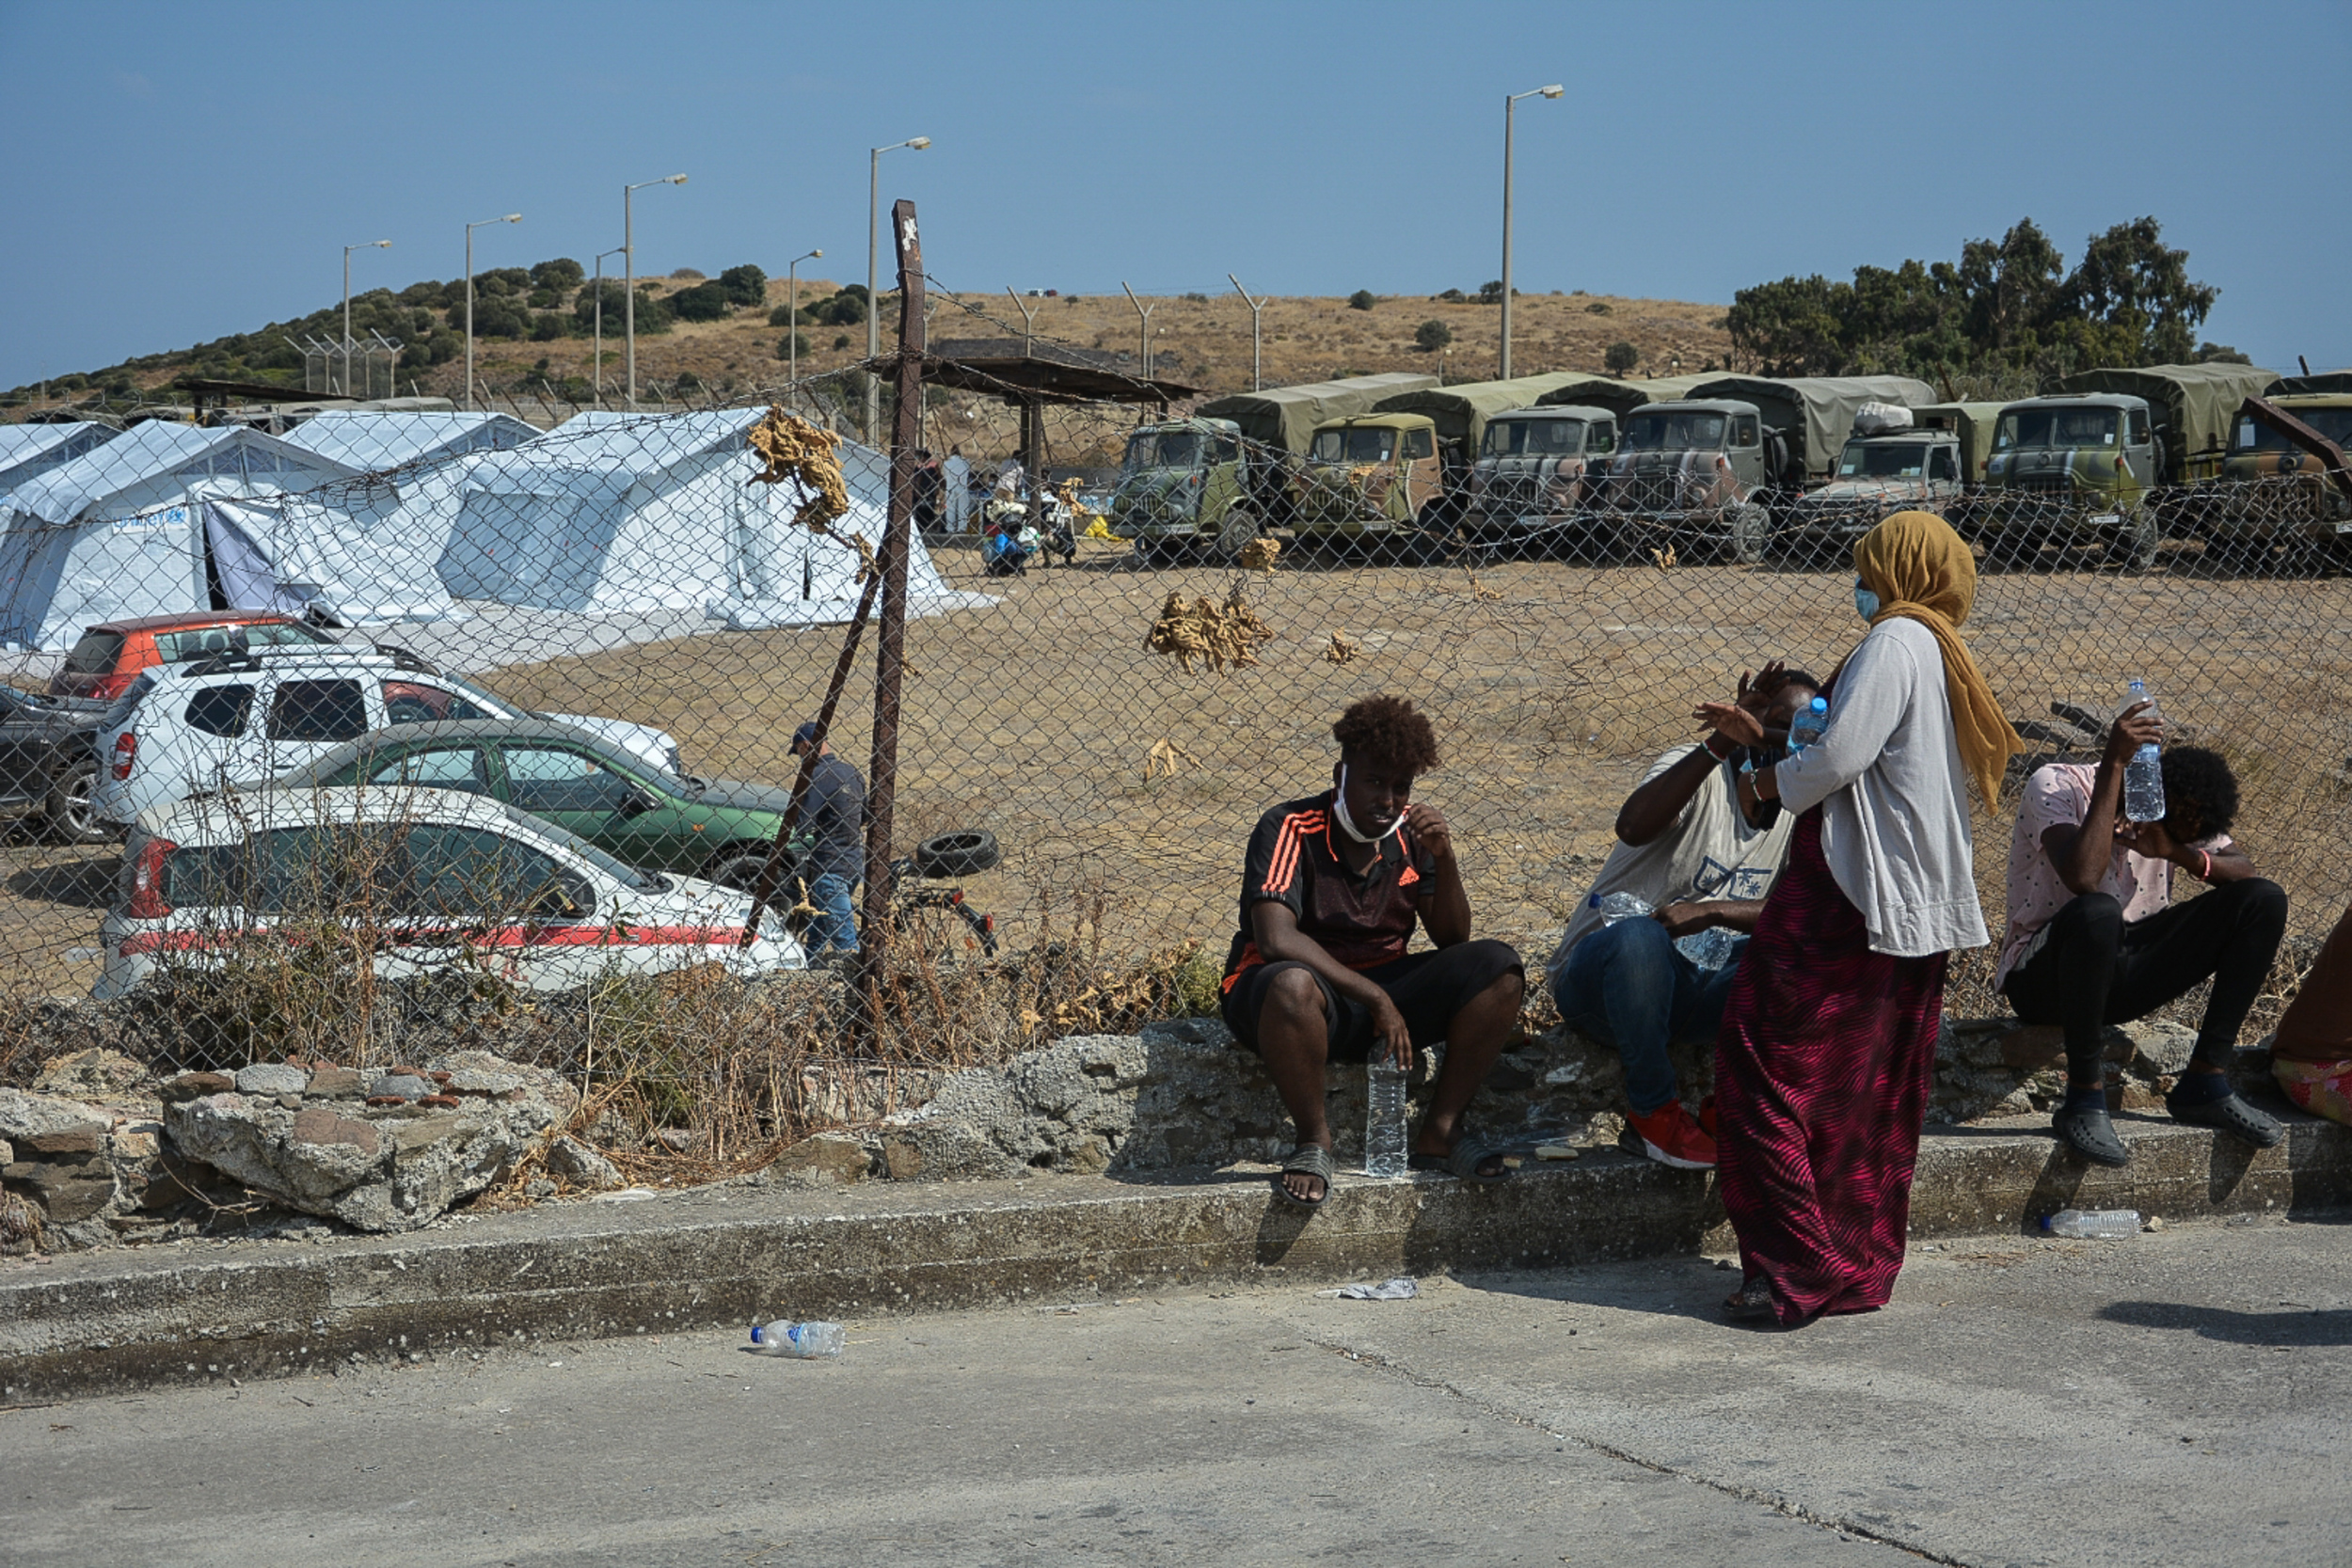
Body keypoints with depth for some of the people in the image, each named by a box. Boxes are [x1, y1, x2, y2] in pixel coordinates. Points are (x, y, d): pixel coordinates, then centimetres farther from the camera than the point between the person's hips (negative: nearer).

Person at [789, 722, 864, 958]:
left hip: (830, 865, -9)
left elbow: (804, 824, -19)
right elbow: (865, 816, 20)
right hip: (854, 861, 9)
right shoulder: (851, 772, 10)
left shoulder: (820, 774, -16)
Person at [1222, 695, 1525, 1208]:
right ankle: (1313, 1141, -17)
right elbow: (1276, 939, -28)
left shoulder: (1411, 832, 1)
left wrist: (1444, 857, -16)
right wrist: (1376, 999, -28)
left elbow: (1452, 939, 2)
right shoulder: (1290, 829, -16)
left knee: (1497, 968, -13)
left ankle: (1439, 1131, -6)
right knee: (1292, 985, -41)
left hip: (1382, 989, 5)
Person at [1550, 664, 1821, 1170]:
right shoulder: (1699, 772, -11)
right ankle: (1654, 1108, -20)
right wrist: (1723, 740, -41)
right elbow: (1633, 826, -34)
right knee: (1641, 937, -40)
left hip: (1690, 986, 5)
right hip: (1599, 971, -5)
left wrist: (1712, 911, -26)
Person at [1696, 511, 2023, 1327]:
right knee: (1876, 1096, 13)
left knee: (1766, 1061, -5)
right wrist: (1762, 737, 25)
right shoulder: (1946, 655, 20)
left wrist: (1765, 782, -1)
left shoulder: (1896, 641, -10)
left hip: (1850, 897, -10)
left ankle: (1799, 1267, -8)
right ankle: (1863, 1266, 17)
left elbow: (1839, 758, -20)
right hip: (1921, 916, 10)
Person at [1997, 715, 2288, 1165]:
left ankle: (2205, 1082, -8)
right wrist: (2114, 763, -33)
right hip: (2043, 975, -7)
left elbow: (2243, 871, -4)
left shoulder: (2179, 812, 3)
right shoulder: (2056, 786, -17)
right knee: (2097, 913, -41)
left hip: (2123, 974, 7)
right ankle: (2083, 1098, -25)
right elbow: (2083, 878, -34)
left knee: (2265, 900, -7)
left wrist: (2177, 852, -23)